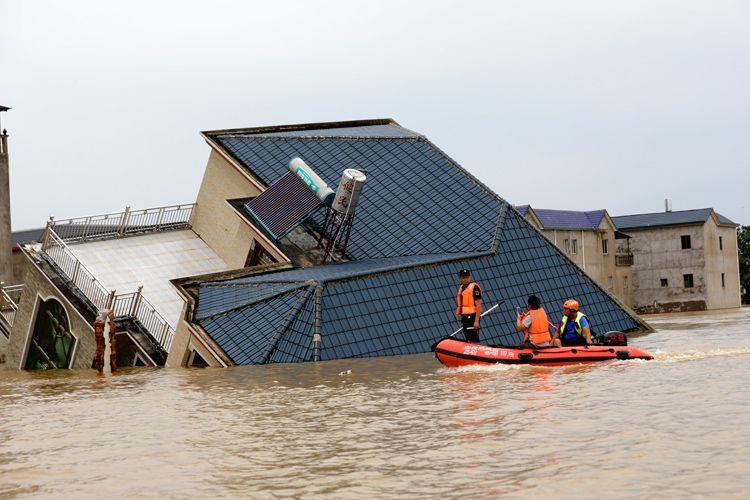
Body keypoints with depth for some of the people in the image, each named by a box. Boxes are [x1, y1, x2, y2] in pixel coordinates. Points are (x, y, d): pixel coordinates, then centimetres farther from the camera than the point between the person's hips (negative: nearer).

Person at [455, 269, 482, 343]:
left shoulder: (474, 287, -10)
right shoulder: (461, 288, 15)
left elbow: (478, 305, -15)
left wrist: (476, 321, -21)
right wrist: (462, 321, 19)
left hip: (472, 316, -8)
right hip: (464, 317, 8)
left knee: (474, 341, -12)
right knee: (469, 341, 10)